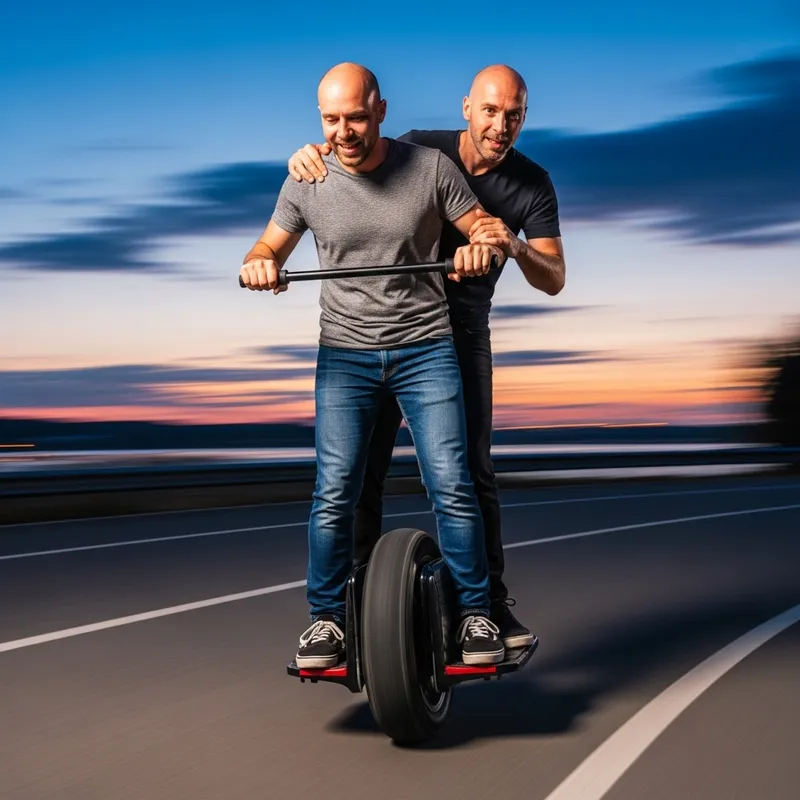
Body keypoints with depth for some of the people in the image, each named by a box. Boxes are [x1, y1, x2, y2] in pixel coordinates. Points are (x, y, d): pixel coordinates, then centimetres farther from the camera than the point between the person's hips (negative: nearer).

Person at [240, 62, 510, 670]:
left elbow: (487, 231, 2)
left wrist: (486, 248, -23)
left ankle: (475, 614, 5)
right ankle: (327, 618, 6)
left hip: (425, 347, -1)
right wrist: (259, 265, -12)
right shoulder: (307, 181, 0)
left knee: (452, 486, -8)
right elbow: (271, 246, 12)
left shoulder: (430, 167, -4)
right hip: (345, 353, 1)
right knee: (334, 493, -7)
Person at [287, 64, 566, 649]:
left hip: (462, 334, 0)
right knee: (360, 468, -6)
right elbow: (343, 183, -4)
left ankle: (492, 603, 1)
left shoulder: (532, 185, -7)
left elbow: (554, 280, -12)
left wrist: (516, 248, -34)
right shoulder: (421, 151, -10)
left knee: (471, 471, -8)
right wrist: (308, 158, -28)